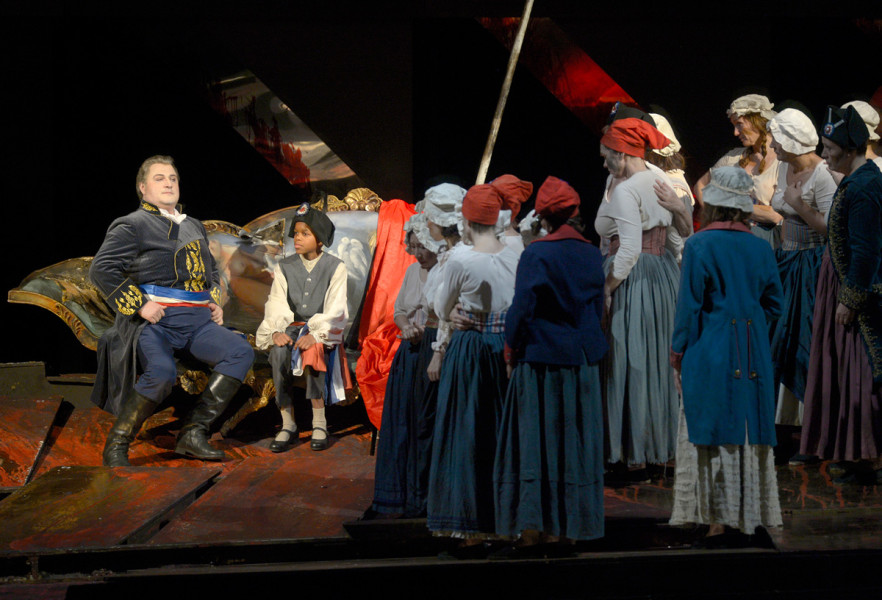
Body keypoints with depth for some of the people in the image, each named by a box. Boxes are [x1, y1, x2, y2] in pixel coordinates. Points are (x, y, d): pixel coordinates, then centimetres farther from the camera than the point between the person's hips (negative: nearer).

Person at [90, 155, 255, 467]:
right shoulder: (133, 225, 2)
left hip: (197, 321, 7)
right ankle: (116, 446, -14)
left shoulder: (194, 227, 26)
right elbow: (101, 268, -9)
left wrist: (214, 301, 19)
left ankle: (193, 433, -12)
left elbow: (209, 270, 40)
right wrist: (138, 305, -15)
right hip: (156, 320, -7)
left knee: (241, 352, -16)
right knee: (161, 373, -34)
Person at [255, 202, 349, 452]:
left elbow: (335, 310, -6)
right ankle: (287, 423, -25)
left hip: (322, 330, -2)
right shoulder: (284, 267, 11)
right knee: (278, 352, -31)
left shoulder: (335, 267, 2)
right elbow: (277, 306, 2)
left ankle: (319, 422, -28)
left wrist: (315, 334, -22)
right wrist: (276, 331, -18)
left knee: (313, 350, -36)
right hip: (291, 327, 2)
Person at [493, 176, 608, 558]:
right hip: (582, 361, 5)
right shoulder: (592, 255, 6)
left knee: (534, 441, -1)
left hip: (541, 359, -5)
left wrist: (510, 347, 2)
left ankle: (530, 531, -4)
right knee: (573, 442, 8)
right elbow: (597, 308, 12)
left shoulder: (537, 254, -12)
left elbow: (523, 308, -12)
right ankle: (563, 530, 11)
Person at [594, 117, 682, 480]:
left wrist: (606, 290, -17)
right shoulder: (661, 181, 10)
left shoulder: (625, 191, -17)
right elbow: (677, 241, 13)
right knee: (657, 362, 16)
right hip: (664, 279, 9)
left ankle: (635, 460, 3)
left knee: (631, 365, -2)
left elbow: (629, 250, -23)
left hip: (633, 281, -9)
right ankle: (660, 448, 24)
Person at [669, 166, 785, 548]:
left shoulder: (699, 246, -10)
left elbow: (690, 305, -9)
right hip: (753, 356, 5)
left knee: (713, 435, -1)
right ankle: (745, 520, 12)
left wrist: (677, 350, 0)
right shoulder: (760, 249, 4)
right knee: (748, 435, 9)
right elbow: (774, 304, 10)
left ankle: (718, 522, -3)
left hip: (710, 355, -4)